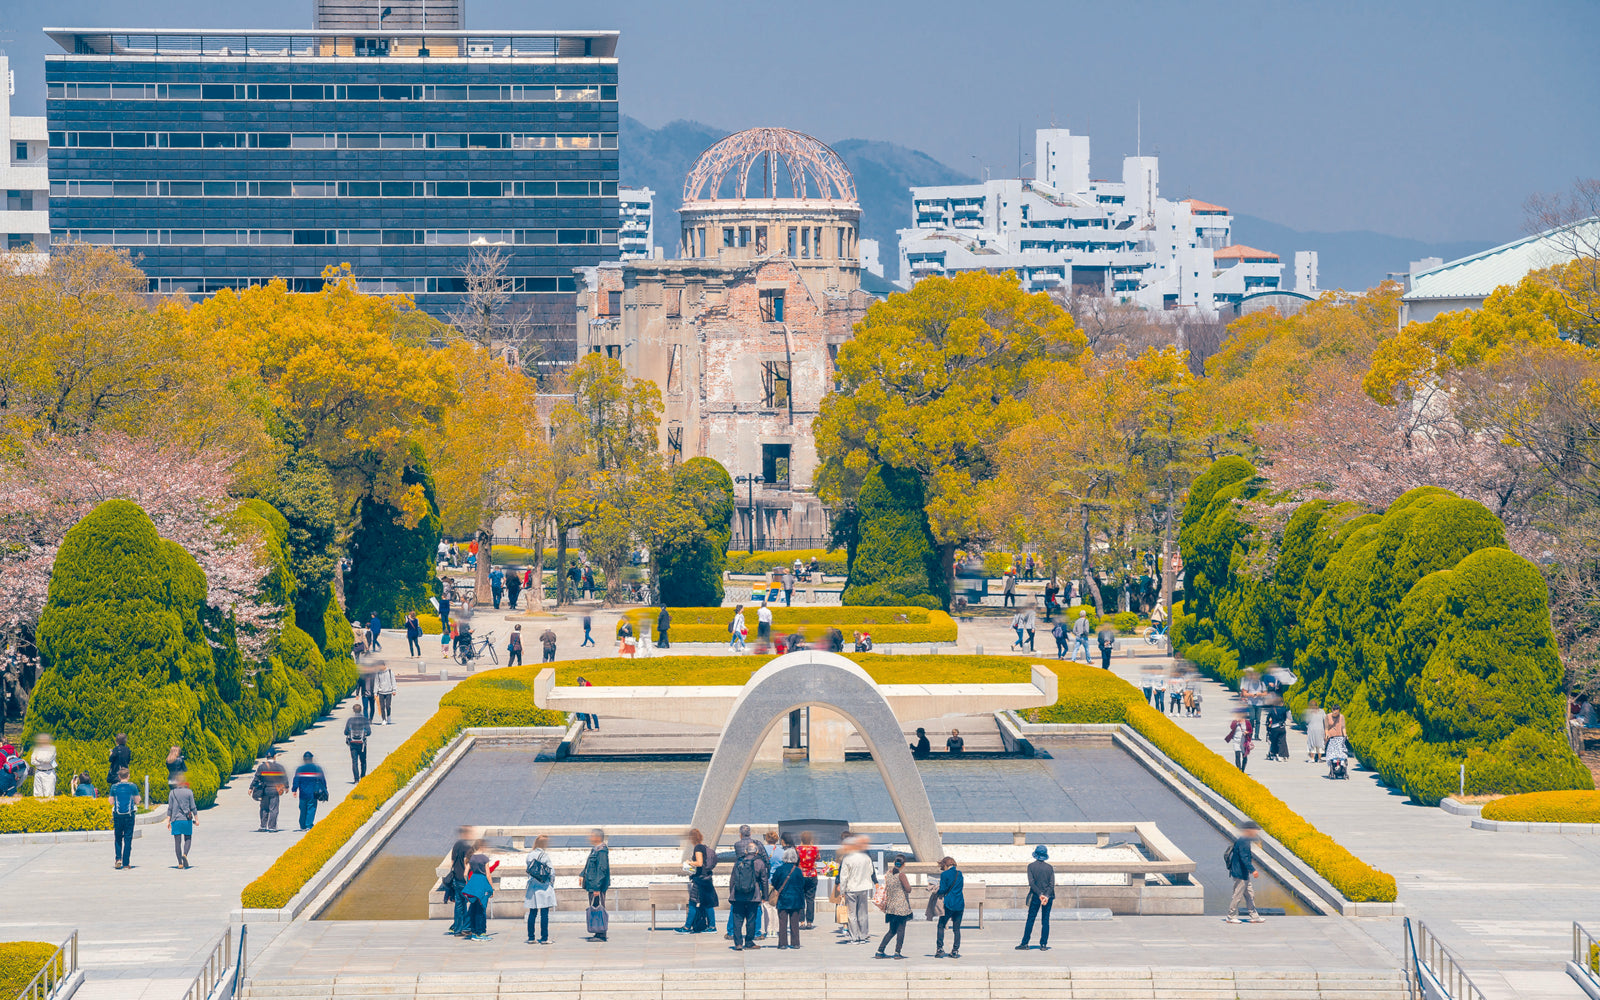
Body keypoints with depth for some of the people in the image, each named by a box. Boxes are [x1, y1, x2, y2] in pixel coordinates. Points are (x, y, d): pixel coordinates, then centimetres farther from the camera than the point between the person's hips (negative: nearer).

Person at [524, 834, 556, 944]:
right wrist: (552, 884, 7)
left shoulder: (530, 855, 4)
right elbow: (551, 871, -7)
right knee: (544, 914, -2)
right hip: (544, 886, -5)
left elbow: (528, 871, 10)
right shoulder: (545, 855, -10)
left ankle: (531, 937, 10)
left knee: (532, 913, 9)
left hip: (532, 887, 5)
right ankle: (544, 938, -2)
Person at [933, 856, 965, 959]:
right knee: (956, 928, 8)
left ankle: (940, 949, -1)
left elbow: (943, 890, -11)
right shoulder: (960, 874, 10)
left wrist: (936, 892, 10)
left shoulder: (945, 874, -7)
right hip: (960, 904, 5)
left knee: (941, 926, 6)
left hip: (949, 904, -5)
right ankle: (955, 951, 6)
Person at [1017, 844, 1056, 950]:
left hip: (1035, 896, -1)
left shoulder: (1031, 866, -3)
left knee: (1030, 920, 4)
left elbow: (1031, 882, -11)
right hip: (1048, 896, 1)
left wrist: (1040, 894, -13)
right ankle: (1043, 944, 1)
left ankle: (1025, 943, 3)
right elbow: (1052, 884, -6)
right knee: (1045, 921, 5)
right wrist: (1047, 896, -13)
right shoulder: (1049, 868, 2)